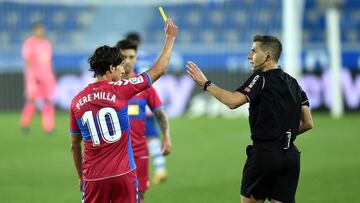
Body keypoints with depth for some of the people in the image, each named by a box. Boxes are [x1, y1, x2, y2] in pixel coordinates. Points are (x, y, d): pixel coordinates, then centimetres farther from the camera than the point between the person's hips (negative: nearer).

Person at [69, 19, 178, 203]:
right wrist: (170, 37, 15)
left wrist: (81, 176, 22)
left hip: (93, 178, 3)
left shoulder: (77, 101, 4)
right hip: (123, 174, -3)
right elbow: (159, 69, 3)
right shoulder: (120, 90, -6)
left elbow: (74, 145, 11)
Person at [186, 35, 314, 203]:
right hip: (290, 156, 6)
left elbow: (233, 101, -23)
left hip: (265, 153, -6)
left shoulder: (262, 78, -8)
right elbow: (307, 123, 13)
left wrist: (206, 84, -13)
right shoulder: (292, 83, 14)